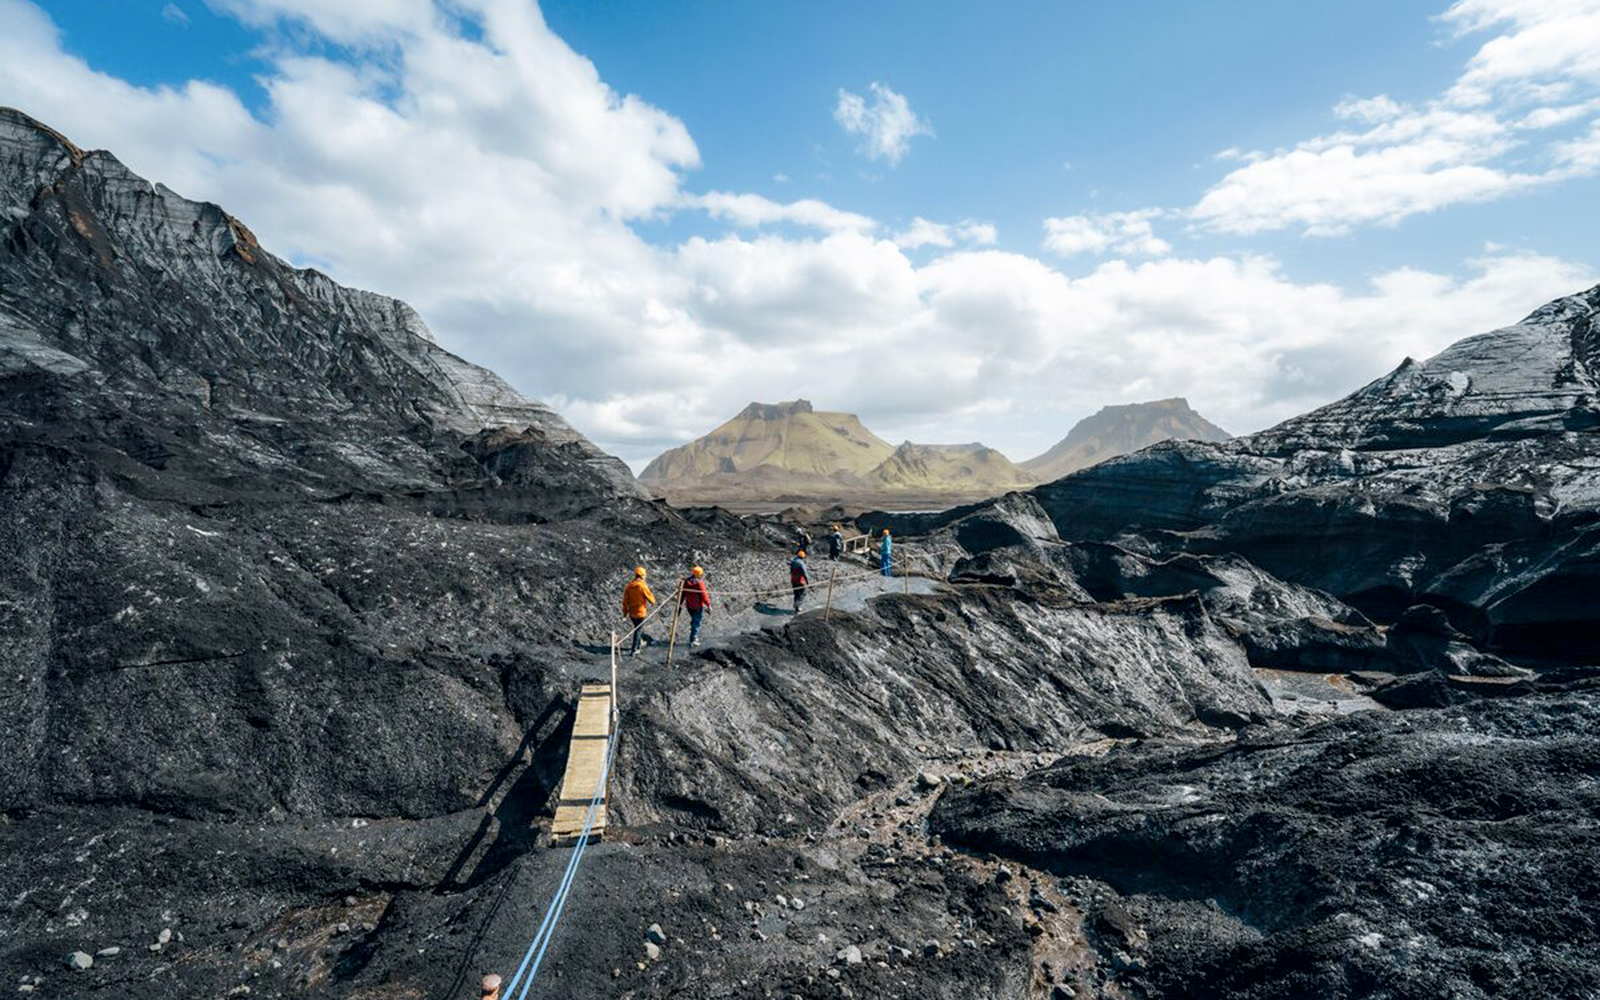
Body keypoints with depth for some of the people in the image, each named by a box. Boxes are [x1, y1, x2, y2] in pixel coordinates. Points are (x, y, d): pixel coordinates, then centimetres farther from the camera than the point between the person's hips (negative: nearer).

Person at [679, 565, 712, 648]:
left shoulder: (686, 582, -1)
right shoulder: (700, 583, -19)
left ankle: (695, 637, 30)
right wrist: (708, 605, -10)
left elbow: (682, 594, 5)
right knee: (696, 623, 3)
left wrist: (679, 603, 14)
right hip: (698, 606, -6)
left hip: (689, 606, 6)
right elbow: (704, 595, -19)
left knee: (694, 620, 25)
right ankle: (693, 640, 2)